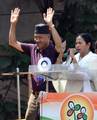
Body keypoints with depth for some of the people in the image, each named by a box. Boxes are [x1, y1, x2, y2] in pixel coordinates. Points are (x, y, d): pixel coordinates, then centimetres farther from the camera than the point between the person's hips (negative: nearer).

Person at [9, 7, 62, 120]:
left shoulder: (54, 50, -9)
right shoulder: (33, 49, 8)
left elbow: (59, 44, -33)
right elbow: (13, 42, 11)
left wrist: (50, 25, -37)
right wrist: (13, 24, -1)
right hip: (35, 94, 6)